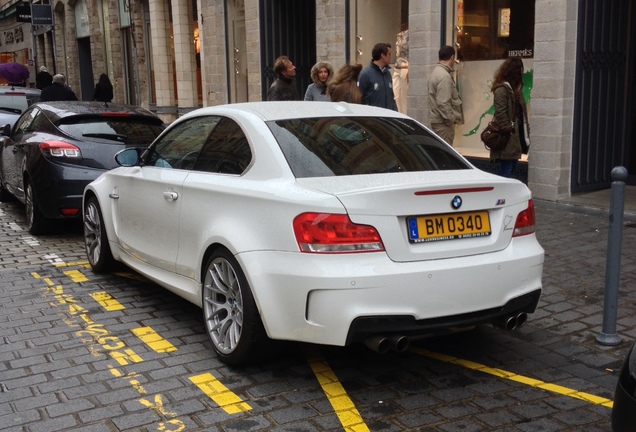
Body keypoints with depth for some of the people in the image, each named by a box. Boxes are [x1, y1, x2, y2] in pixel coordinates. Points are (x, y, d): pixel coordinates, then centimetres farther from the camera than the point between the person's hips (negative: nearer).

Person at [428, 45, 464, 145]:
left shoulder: (436, 71, 13)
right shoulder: (444, 75, -18)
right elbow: (443, 102, -23)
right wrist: (451, 119, -15)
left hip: (436, 119, 10)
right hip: (443, 122, -10)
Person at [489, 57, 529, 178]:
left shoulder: (514, 88, 17)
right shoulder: (502, 89, -13)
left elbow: (520, 112, 17)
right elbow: (501, 114, -18)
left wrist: (526, 131, 11)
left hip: (514, 135, 10)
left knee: (512, 166, 12)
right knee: (506, 169, -7)